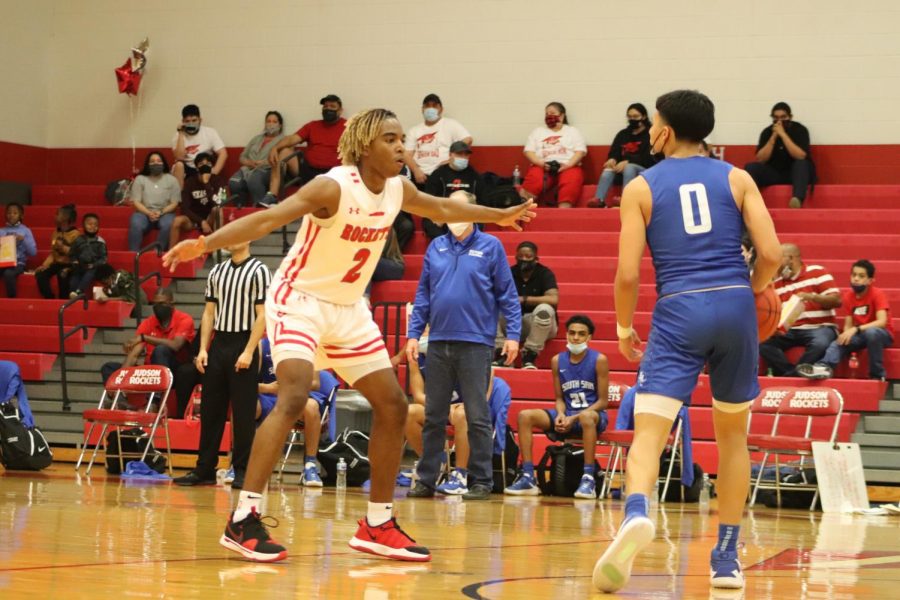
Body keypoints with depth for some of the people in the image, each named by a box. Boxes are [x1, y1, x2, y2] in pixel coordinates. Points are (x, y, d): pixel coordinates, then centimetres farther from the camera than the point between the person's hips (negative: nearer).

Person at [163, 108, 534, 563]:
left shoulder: (397, 190, -1)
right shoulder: (334, 187, -23)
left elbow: (441, 208, 21)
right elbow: (267, 219, -34)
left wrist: (500, 216, 30)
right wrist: (204, 244, -47)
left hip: (348, 308, 8)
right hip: (299, 300, -8)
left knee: (393, 406, 7)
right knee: (294, 397, -27)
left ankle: (378, 525, 17)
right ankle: (243, 520, -25)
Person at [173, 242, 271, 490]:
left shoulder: (258, 271, -4)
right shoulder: (216, 272, 13)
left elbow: (262, 315, -9)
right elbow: (209, 312, 14)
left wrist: (249, 352, -15)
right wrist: (203, 349, 5)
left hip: (243, 346, -5)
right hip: (218, 344, 5)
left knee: (243, 413, -3)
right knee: (210, 410, 6)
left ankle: (242, 471, 2)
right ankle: (205, 468, 12)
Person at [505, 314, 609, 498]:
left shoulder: (599, 360, -7)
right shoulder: (558, 361, 6)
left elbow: (603, 401, -8)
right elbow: (559, 397, 11)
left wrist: (575, 418, -18)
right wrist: (561, 414, -13)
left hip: (593, 413, -5)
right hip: (567, 415, 5)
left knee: (586, 417, -41)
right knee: (525, 416, -14)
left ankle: (589, 478, -38)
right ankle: (528, 478, -17)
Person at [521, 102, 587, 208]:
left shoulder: (573, 131, 20)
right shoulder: (538, 131, 24)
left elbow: (580, 151, 6)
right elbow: (529, 151, 12)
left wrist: (568, 165, -13)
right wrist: (540, 163, -9)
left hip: (568, 167, -1)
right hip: (542, 167, 1)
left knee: (571, 183, -36)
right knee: (533, 181, -35)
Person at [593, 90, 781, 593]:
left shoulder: (641, 188, 6)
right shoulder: (737, 178, 10)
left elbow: (628, 273, 0)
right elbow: (771, 254, 0)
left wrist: (624, 328, 16)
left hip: (679, 312, -2)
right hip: (736, 308, 2)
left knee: (648, 433, -8)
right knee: (733, 433, 18)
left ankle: (637, 514, -40)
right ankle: (727, 558, 19)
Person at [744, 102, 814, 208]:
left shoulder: (800, 130, -10)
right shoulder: (767, 132, -1)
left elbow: (800, 156, -25)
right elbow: (760, 159, -9)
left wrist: (783, 134, -25)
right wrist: (773, 137, -18)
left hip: (797, 173, -3)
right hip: (774, 173, 3)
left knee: (801, 163, -35)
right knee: (750, 167, -20)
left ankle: (797, 199, -58)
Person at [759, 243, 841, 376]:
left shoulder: (817, 272, 0)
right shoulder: (777, 283, 14)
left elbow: (836, 300, -8)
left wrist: (811, 297, -23)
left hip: (819, 328, -4)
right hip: (791, 330, 4)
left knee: (820, 344, -39)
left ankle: (790, 376, -22)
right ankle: (794, 373, -24)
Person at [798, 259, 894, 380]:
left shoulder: (878, 294, -16)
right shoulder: (848, 296, 1)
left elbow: (882, 322, -28)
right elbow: (848, 325, 1)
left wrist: (856, 329, -37)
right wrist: (846, 335, -23)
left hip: (882, 334, -5)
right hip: (860, 334, 5)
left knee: (871, 332, -38)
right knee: (838, 343, -21)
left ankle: (877, 375, -27)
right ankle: (824, 367, -49)